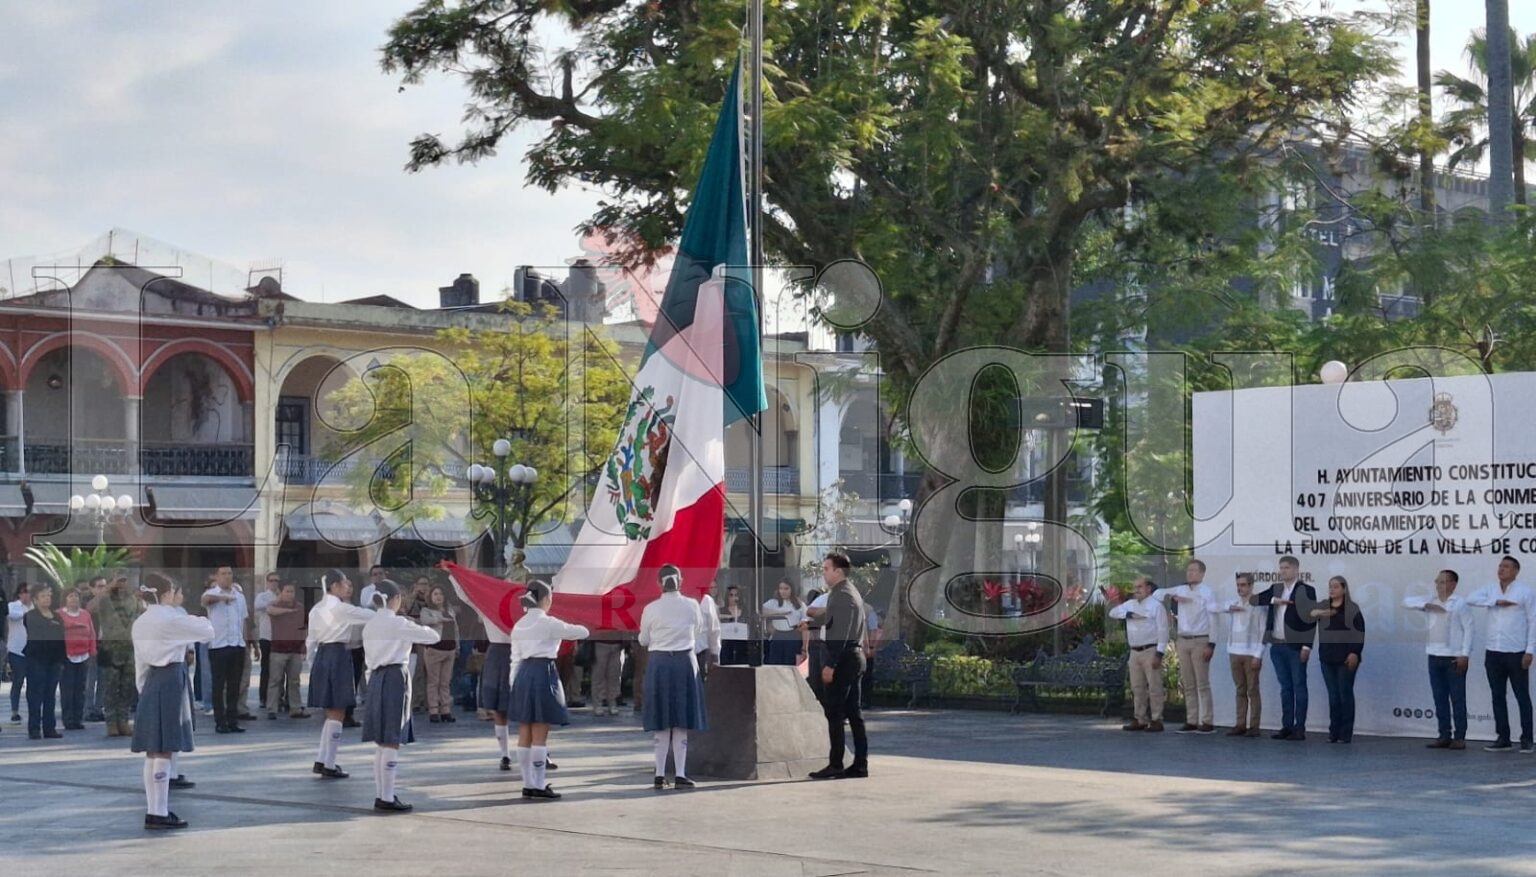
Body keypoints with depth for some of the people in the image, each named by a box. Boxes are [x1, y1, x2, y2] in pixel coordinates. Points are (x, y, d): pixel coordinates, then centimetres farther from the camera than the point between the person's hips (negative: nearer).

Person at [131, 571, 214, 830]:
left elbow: (140, 662, 15)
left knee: (153, 752, 11)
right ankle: (158, 813, -6)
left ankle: (154, 808, 17)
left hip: (150, 683, 8)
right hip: (170, 682, -8)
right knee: (164, 751, -6)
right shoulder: (173, 619, -12)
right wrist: (198, 621, 16)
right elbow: (207, 632, -4)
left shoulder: (140, 622, 11)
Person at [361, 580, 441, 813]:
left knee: (381, 743, 13)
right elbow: (433, 637, -5)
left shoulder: (369, 625, 12)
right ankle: (387, 799, -6)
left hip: (376, 678, 8)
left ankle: (380, 795, 16)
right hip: (396, 678, -8)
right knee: (392, 743, -6)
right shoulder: (399, 623, -9)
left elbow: (370, 657, 14)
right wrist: (417, 630, 13)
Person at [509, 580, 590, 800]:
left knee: (525, 735, 9)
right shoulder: (548, 623, -8)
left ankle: (528, 784, 13)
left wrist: (514, 685, 15)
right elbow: (582, 632, -3)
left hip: (522, 675, 7)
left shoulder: (518, 625, 12)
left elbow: (515, 658, 13)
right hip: (543, 673, -7)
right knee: (540, 735, -4)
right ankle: (538, 785, -3)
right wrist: (567, 629, 20)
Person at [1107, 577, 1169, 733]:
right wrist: (1129, 615, -11)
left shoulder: (1156, 605, -5)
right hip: (1135, 652, 7)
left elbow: (1162, 631, -10)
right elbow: (1113, 612, 4)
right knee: (1137, 688, 9)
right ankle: (1140, 720, 15)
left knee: (1154, 687, -5)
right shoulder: (1130, 604, 14)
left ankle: (1156, 720, -3)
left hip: (1150, 651, -7)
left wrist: (1159, 654, -16)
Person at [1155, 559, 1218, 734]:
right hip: (1183, 641, 6)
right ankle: (1191, 721, 9)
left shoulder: (1207, 593, -6)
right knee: (1187, 685, 6)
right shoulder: (1181, 590, 10)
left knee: (1202, 683, -6)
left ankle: (1207, 722, -4)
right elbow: (1157, 594, 17)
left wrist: (1211, 645, -15)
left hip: (1200, 641, -6)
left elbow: (1213, 620, -9)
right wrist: (1172, 597, -3)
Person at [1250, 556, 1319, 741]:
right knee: (1285, 687, 9)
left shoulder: (1306, 590, -4)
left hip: (1296, 647, -6)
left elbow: (1311, 620, -9)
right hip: (1277, 646, 6)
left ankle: (1299, 728, 0)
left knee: (1299, 686, -2)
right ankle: (1287, 726, 12)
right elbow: (1254, 599, 5)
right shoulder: (1275, 588, 14)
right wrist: (1273, 600, -11)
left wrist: (1307, 646, -15)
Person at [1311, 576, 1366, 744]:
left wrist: (1354, 653, -15)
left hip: (1346, 658, -4)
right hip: (1327, 658, 4)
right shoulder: (1323, 607, 11)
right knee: (1333, 695, 7)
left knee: (1345, 694, 0)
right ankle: (1334, 731, 12)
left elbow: (1360, 632, -8)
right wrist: (1316, 613, -15)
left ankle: (1346, 734, 4)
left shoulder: (1352, 608, -4)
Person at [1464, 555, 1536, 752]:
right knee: (1498, 696, 6)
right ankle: (1503, 738, 12)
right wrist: (1497, 601, -14)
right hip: (1493, 652, 4)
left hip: (1516, 652, -4)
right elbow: (1471, 599, -6)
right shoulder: (1490, 590, 11)